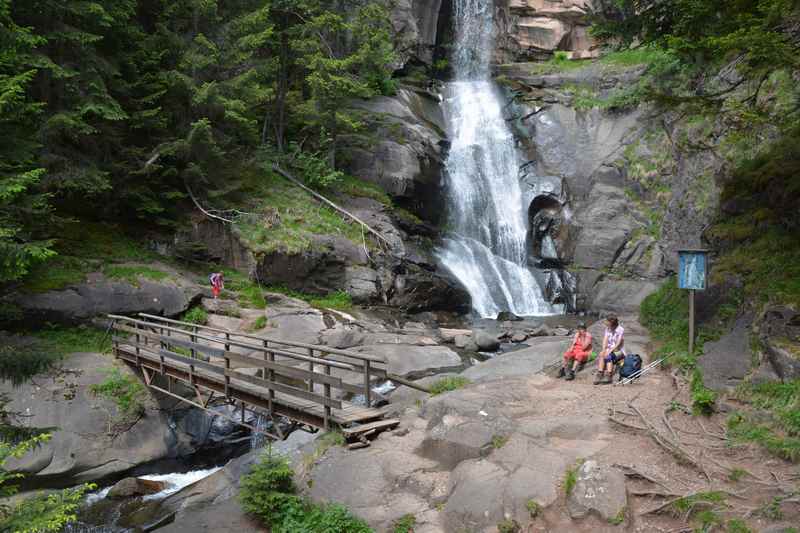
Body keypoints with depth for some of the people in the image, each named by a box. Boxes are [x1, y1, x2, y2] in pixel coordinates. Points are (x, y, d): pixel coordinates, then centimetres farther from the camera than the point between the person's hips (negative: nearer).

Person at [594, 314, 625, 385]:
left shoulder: (620, 330, -8)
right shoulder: (607, 329, 11)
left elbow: (618, 344, -15)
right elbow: (605, 341, 2)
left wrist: (610, 351, -26)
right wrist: (604, 350, -16)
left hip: (619, 351, -4)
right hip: (609, 350, 4)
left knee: (608, 356, -34)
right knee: (601, 355, -28)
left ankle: (609, 376, -36)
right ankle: (600, 375, -36)